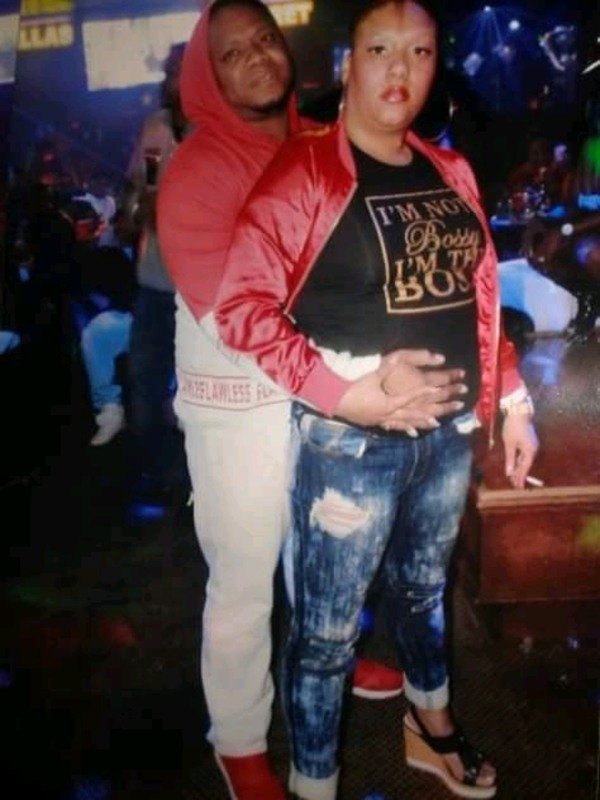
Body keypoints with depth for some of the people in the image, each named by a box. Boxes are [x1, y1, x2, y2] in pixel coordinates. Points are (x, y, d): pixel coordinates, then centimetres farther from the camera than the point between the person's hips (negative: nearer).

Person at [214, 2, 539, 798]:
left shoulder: (449, 172, 8)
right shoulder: (301, 171, -12)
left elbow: (479, 299, 14)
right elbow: (242, 306, -18)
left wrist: (512, 400, 11)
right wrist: (347, 396, -23)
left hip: (449, 432, 6)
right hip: (349, 442, -6)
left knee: (423, 589, 26)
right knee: (327, 628, 7)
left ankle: (432, 728, 50)